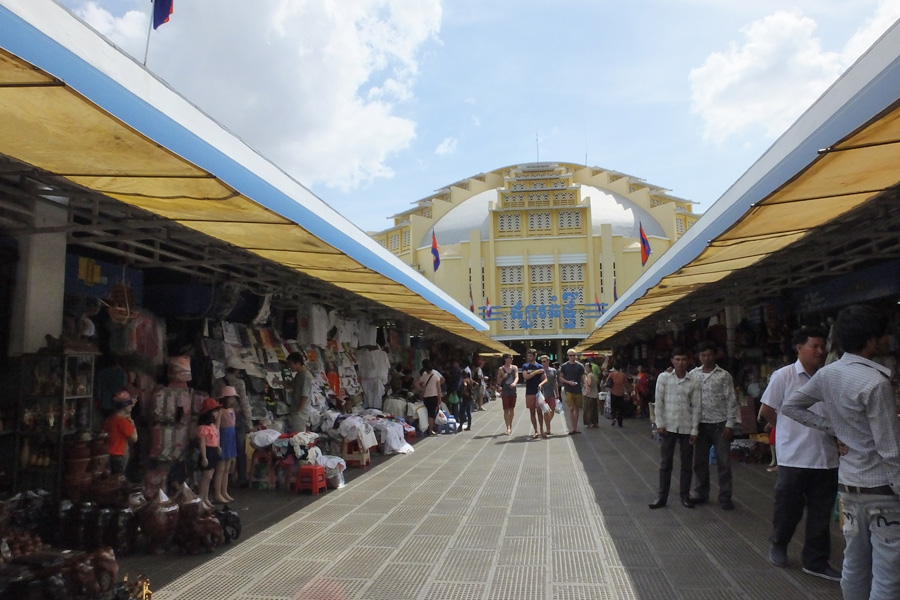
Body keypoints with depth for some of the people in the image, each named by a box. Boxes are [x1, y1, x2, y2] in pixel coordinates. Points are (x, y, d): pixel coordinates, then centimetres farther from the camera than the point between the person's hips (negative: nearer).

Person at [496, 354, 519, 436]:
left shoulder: (515, 367, 4)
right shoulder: (501, 369, -2)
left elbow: (517, 377, -10)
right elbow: (498, 382, 3)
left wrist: (514, 383, -31)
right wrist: (503, 377, -16)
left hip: (513, 391, 3)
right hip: (505, 392, -3)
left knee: (512, 408, 13)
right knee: (506, 410, -5)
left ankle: (511, 425, 27)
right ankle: (508, 428, -5)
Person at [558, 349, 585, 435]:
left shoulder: (580, 366, 3)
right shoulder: (564, 366, 0)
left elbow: (583, 378, 6)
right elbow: (561, 378, 3)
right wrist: (568, 382, -12)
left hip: (578, 390, 2)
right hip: (569, 390, -2)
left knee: (577, 409, 8)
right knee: (571, 408, -6)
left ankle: (575, 428, 17)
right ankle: (573, 428, -2)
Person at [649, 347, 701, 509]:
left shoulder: (694, 381, -1)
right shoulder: (663, 377, -3)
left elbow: (696, 407, 0)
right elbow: (659, 402, -2)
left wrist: (694, 429, -3)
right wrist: (660, 423, -7)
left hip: (686, 427, 1)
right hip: (668, 426, -1)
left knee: (686, 463, 9)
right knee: (665, 462, 5)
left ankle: (685, 495, 21)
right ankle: (662, 496, 12)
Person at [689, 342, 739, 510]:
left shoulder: (724, 376, -4)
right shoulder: (693, 374, 3)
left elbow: (731, 401, -4)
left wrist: (730, 424, -9)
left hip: (719, 424, -2)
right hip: (700, 424, 3)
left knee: (723, 462, 3)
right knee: (700, 461, 11)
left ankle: (725, 497, 13)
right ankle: (701, 493, 24)